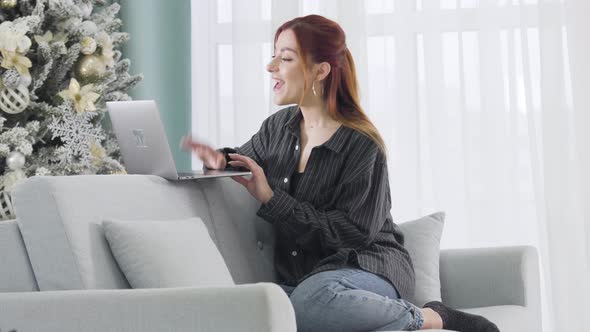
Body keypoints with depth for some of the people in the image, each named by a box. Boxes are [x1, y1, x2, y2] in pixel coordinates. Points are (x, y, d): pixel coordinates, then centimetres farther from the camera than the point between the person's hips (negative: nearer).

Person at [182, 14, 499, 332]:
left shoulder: (361, 145, -12)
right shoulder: (278, 127, 7)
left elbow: (354, 234, -18)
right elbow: (245, 160, 28)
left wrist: (271, 198, -19)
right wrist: (221, 159, 3)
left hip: (369, 268, -6)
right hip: (300, 277, 6)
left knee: (313, 298, -40)